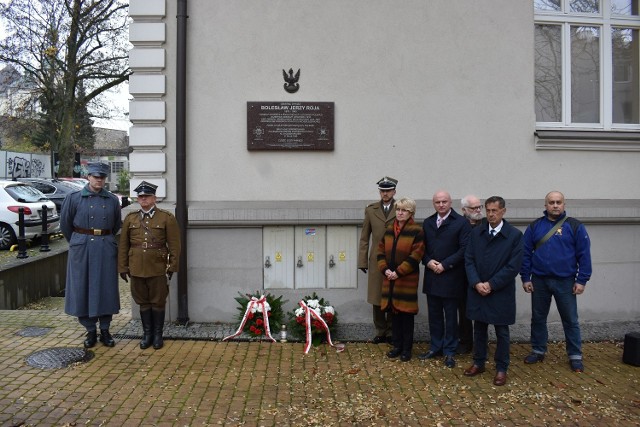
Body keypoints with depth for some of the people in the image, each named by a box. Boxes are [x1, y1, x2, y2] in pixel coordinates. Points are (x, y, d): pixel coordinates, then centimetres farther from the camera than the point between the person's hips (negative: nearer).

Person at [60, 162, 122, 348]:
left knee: (106, 288, 4)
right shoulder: (74, 198, 0)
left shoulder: (112, 200, 5)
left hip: (106, 248, 1)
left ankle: (105, 330, 17)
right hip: (82, 249, -1)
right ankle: (90, 331, 18)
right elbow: (65, 224, 8)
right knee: (83, 288, 4)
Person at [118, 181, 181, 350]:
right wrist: (123, 267, 6)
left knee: (158, 302, 7)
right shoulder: (130, 218, 6)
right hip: (137, 269, 3)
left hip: (158, 269, -2)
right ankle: (147, 333, 25)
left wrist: (172, 266, -5)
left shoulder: (167, 218, -3)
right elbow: (123, 245, 9)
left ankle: (158, 334, 21)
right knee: (143, 302, 11)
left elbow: (174, 245, -3)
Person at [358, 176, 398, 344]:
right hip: (376, 261, 2)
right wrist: (362, 261, 5)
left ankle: (392, 332, 19)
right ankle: (380, 332, 20)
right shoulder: (371, 210, 7)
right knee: (377, 298, 6)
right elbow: (364, 238, 9)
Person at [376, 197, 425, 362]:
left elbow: (416, 256, -14)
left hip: (408, 279, -5)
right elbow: (380, 251, 10)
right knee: (394, 312, 11)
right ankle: (397, 345, 23)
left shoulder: (417, 231, -7)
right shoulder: (389, 230, 10)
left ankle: (407, 348, 14)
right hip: (389, 278, 5)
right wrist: (385, 269, -6)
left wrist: (398, 272, -15)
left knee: (407, 314, 2)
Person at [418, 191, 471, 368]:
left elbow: (464, 249, -12)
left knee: (451, 316, 7)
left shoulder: (461, 222, -6)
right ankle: (435, 347, 26)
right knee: (434, 315, 13)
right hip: (432, 276, 5)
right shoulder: (427, 223, 10)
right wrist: (428, 261, -8)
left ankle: (449, 351, 18)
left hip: (451, 278, -4)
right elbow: (422, 247, 11)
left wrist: (445, 264, -15)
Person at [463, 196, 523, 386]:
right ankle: (478, 363, 29)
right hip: (477, 290, 3)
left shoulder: (515, 235, -7)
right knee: (479, 328, 14)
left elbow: (513, 267, -11)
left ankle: (501, 369, 22)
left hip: (501, 293, -3)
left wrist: (491, 284, -14)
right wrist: (476, 283, -11)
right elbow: (469, 260, 2)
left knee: (502, 332, 8)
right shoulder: (476, 232, 4)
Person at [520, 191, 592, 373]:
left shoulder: (574, 226, -3)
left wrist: (581, 280, -7)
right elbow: (526, 254, 3)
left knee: (570, 320, 7)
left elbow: (584, 255, -4)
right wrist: (525, 278, -1)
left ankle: (575, 356, 19)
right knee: (538, 318, 12)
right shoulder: (534, 226, 2)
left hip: (565, 282, -2)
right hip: (539, 281, 2)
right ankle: (538, 351, 26)